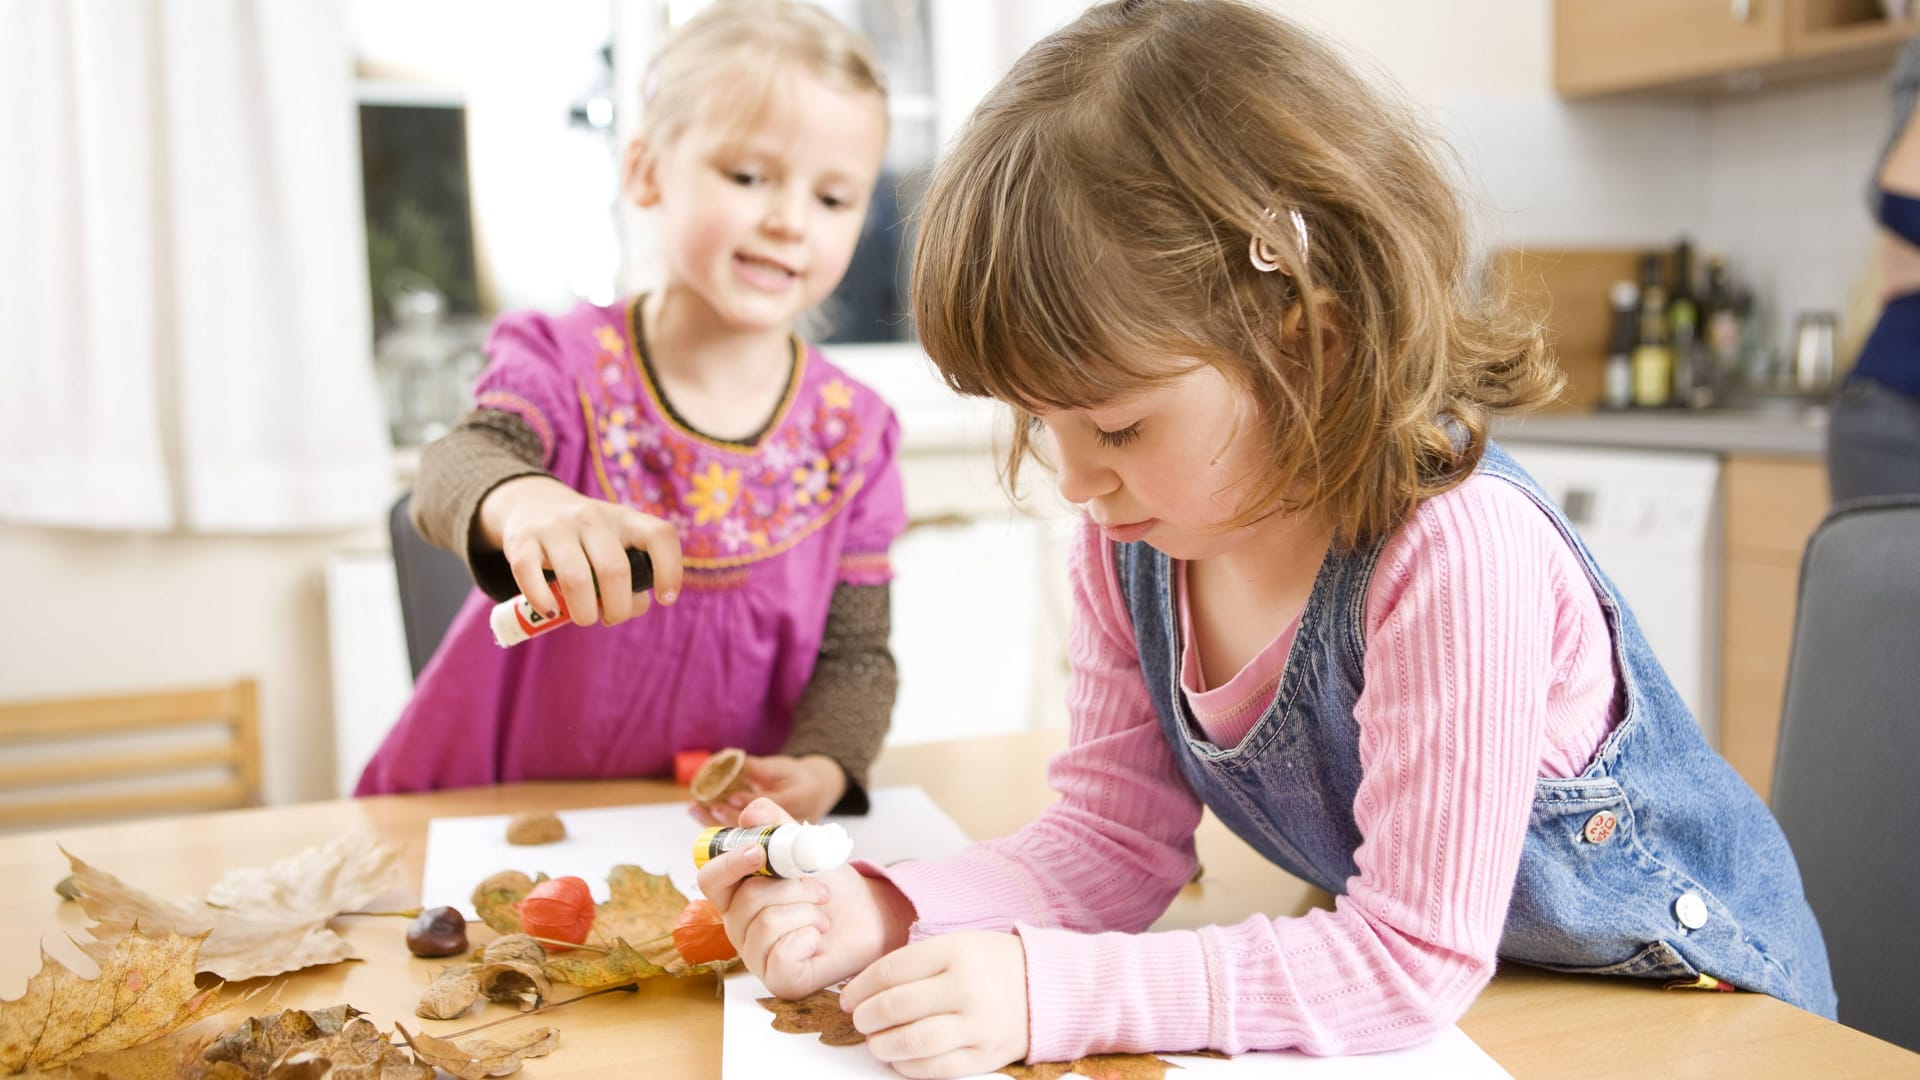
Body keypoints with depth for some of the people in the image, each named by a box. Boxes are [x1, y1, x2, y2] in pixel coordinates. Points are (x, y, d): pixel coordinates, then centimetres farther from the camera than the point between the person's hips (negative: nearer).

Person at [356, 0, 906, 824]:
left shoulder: (850, 437, 0)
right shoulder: (567, 364, -6)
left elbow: (856, 655, 1)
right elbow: (453, 469, -27)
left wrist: (820, 771, -19)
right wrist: (519, 500, -50)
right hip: (500, 813, -2)